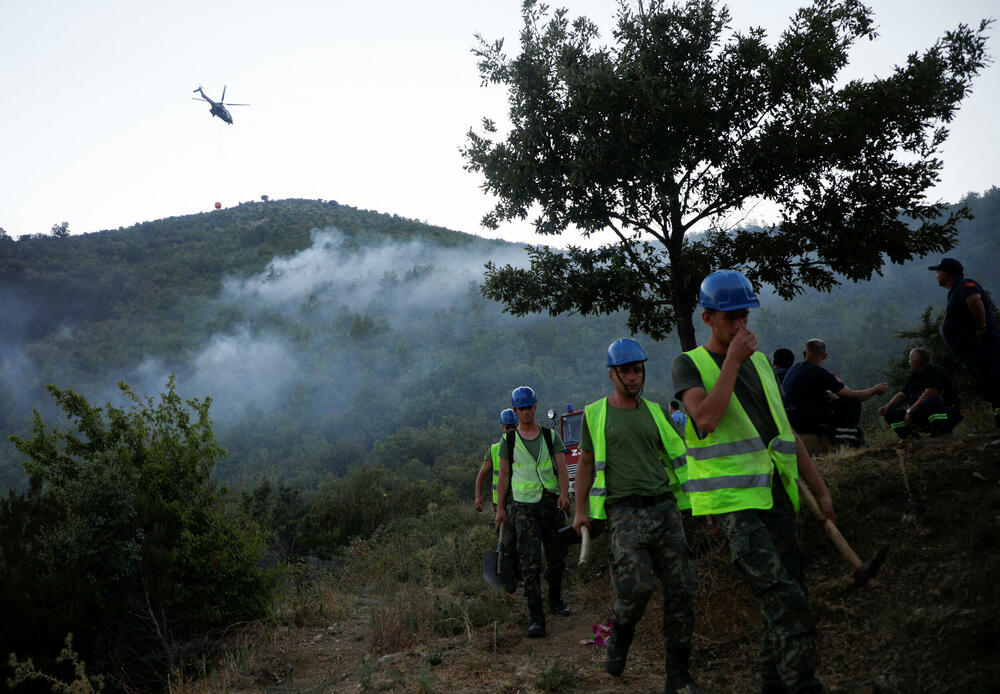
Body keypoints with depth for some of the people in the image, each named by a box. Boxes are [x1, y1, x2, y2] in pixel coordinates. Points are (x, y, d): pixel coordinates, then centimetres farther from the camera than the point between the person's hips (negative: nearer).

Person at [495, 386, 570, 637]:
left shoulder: (551, 435, 5)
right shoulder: (508, 440, 4)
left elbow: (562, 468, -1)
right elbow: (503, 475, 7)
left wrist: (564, 493, -17)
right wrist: (500, 507, 3)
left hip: (552, 503, 2)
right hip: (524, 506, -2)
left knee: (557, 555, 11)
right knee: (530, 562, -9)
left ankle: (555, 601, 33)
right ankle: (536, 618, -8)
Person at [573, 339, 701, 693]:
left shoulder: (654, 411, 14)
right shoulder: (596, 413, 8)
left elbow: (677, 456, 18)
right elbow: (586, 465, 13)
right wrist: (580, 509, 8)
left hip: (663, 506, 3)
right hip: (625, 511, -3)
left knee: (681, 588, -3)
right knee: (637, 585, -17)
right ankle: (621, 632, 17)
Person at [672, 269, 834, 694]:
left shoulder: (759, 361, 18)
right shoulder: (690, 364, 0)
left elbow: (785, 431, 21)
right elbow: (707, 419, -19)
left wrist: (819, 488, 18)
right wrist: (732, 360, -15)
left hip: (775, 495, 7)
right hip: (732, 500, -7)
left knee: (787, 599, 10)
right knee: (786, 603, -18)